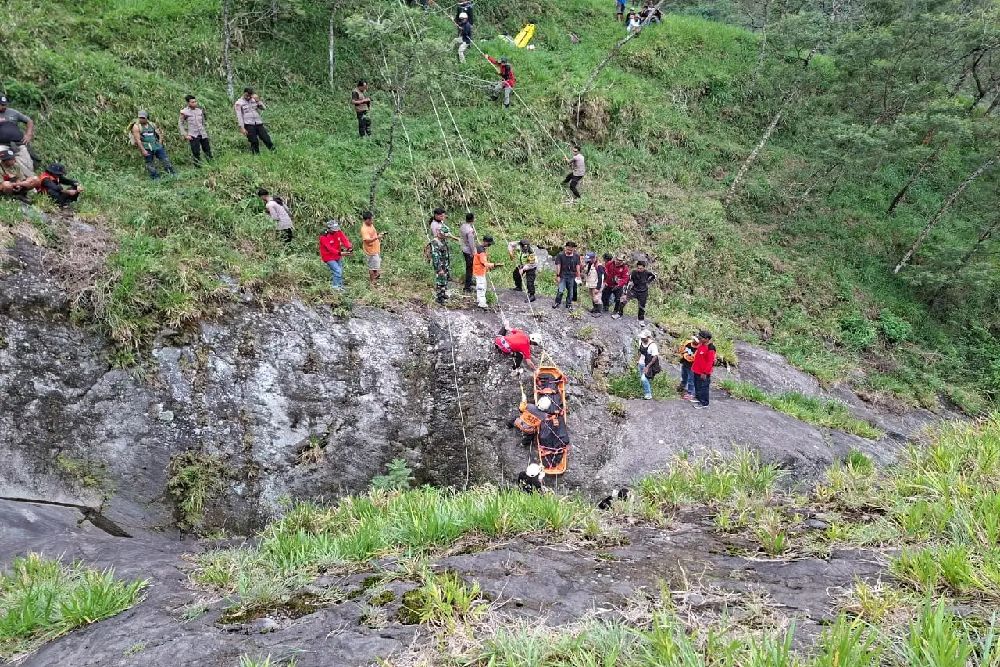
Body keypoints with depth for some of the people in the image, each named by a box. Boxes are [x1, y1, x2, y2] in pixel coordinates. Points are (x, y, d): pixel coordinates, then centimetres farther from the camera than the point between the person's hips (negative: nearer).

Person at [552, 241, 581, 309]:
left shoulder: (576, 256, 1)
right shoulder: (560, 255, -7)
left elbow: (577, 266, 6)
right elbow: (558, 265, -5)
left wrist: (578, 276, 4)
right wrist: (558, 275, -7)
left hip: (572, 276, 2)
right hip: (563, 276, -2)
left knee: (570, 291, 11)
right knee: (560, 290, -8)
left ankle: (569, 304, 25)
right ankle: (557, 302, 11)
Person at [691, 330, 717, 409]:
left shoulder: (710, 349, -22)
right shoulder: (701, 345, 5)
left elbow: (710, 362, -21)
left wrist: (705, 373, -20)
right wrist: (694, 367, 20)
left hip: (703, 373, -9)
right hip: (697, 371, 9)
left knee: (703, 388, 1)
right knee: (697, 386, 22)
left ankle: (704, 403, 11)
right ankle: (698, 398, 39)